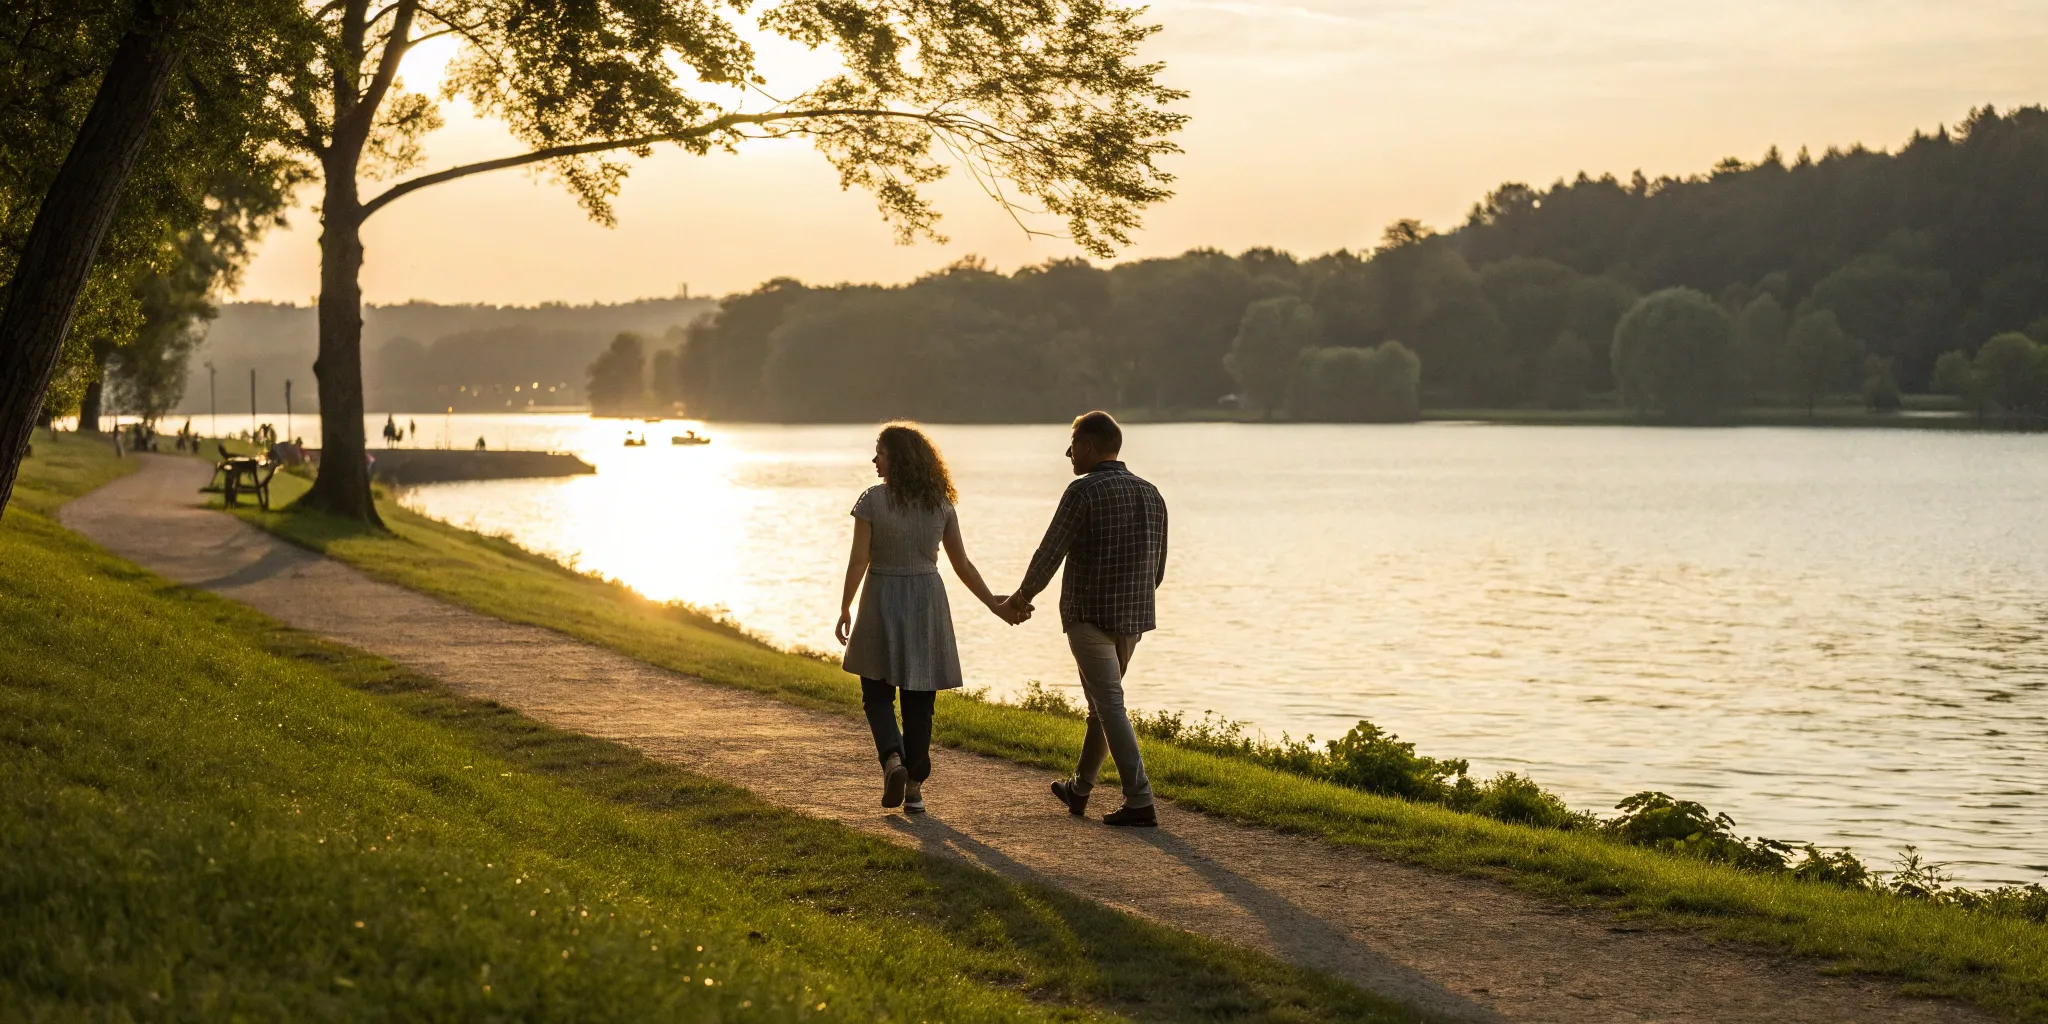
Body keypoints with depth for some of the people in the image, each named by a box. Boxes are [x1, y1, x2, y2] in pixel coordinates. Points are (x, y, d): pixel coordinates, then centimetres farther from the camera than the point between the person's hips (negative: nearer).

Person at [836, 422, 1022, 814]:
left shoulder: (872, 500, -10)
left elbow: (858, 560, -11)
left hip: (882, 603, -3)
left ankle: (892, 759, -13)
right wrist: (994, 605, 9)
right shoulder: (940, 503, 1)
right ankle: (914, 788, 11)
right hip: (927, 601, 3)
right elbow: (962, 564, 1)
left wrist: (845, 609, -1)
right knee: (918, 700, 10)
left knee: (877, 693, 11)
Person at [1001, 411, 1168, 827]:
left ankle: (1140, 801, -11)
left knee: (1110, 706, -5)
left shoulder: (1084, 491, -14)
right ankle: (1079, 788, 33)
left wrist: (1023, 595, 6)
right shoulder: (1150, 494, 8)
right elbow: (1157, 568, 13)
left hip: (1090, 617, -7)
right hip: (1134, 617, 7)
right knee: (1101, 701, 20)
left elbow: (1051, 551, -10)